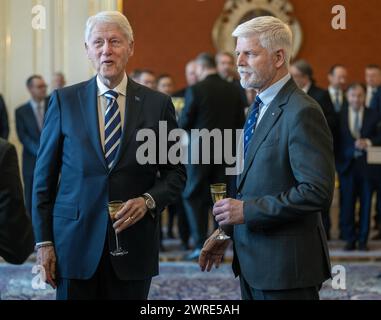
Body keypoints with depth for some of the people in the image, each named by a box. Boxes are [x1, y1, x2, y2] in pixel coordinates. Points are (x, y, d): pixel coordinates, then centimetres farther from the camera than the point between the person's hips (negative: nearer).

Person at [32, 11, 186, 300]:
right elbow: (45, 175, 5)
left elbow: (175, 173, 8)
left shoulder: (158, 104, 3)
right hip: (76, 242, 0)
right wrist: (43, 241, 0)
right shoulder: (64, 101, 3)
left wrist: (148, 201, -12)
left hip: (133, 244, 0)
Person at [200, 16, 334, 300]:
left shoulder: (301, 112, -17)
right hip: (253, 261, 8)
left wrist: (247, 210, -21)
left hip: (286, 266, -8)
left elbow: (317, 192, -23)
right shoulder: (260, 107, 12)